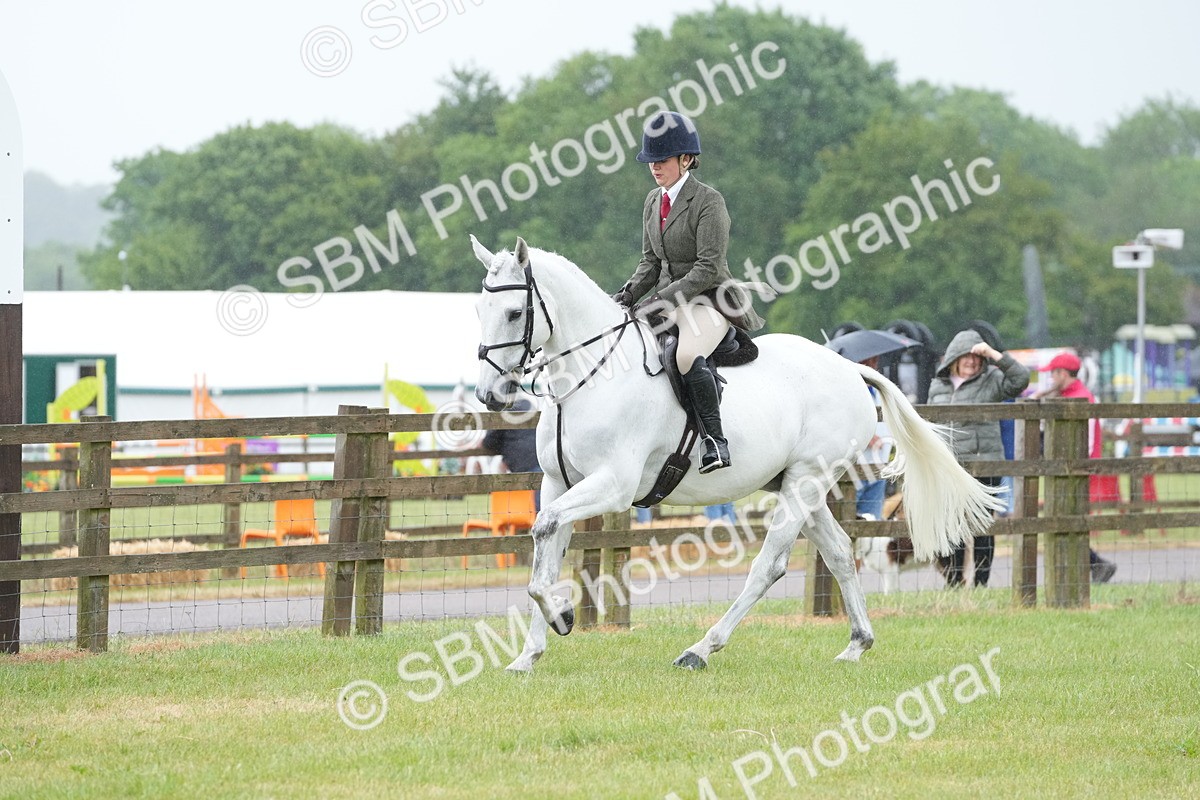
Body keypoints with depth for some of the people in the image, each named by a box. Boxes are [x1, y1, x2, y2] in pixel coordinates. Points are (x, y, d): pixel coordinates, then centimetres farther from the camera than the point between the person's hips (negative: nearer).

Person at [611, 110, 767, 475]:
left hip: (709, 299, -9)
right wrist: (629, 293, -3)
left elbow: (708, 268, -18)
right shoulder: (653, 202, 12)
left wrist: (662, 300, -23)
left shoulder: (708, 201, -12)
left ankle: (716, 438, -29)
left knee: (687, 355, -37)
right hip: (669, 301, 9)